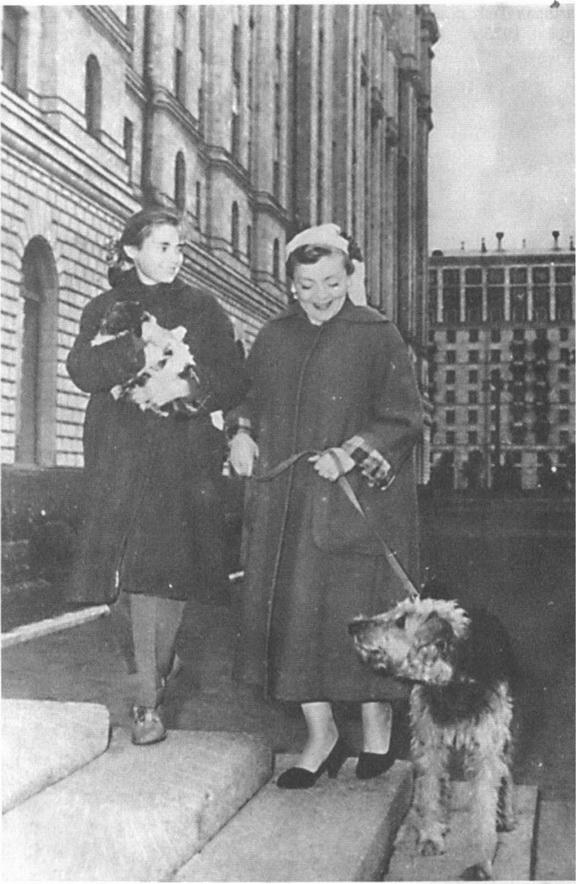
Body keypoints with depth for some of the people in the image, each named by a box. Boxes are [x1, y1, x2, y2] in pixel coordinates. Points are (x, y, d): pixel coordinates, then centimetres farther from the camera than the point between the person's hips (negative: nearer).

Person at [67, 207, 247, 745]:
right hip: (123, 460, 0)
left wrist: (191, 387, -12)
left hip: (185, 458, 0)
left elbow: (234, 380, 7)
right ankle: (150, 693, 3)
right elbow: (82, 369, -5)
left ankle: (149, 694, 14)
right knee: (137, 574, -9)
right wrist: (142, 346, -15)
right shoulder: (104, 310, 13)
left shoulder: (202, 309, 14)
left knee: (173, 572, -5)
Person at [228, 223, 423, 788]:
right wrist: (242, 432, 2)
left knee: (358, 611, -1)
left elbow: (403, 418, -6)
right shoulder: (274, 338, 11)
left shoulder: (378, 336, -3)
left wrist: (350, 454, -19)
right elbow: (251, 397, 23)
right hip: (284, 501, 4)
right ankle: (320, 732, 15)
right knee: (290, 610, 2)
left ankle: (376, 721, 23)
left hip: (357, 499, -4)